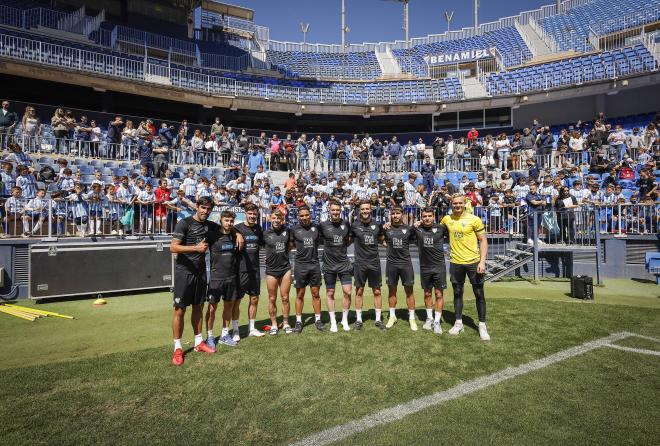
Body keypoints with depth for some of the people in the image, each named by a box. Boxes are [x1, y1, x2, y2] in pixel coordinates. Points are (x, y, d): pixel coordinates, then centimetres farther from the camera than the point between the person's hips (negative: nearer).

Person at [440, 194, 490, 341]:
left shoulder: (474, 219, -7)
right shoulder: (446, 219, 4)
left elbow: (483, 240, -5)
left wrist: (482, 261, -14)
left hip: (473, 262, -3)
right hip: (455, 262, 3)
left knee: (479, 294, 3)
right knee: (457, 293, 11)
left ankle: (482, 326, 14)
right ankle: (458, 323, 24)